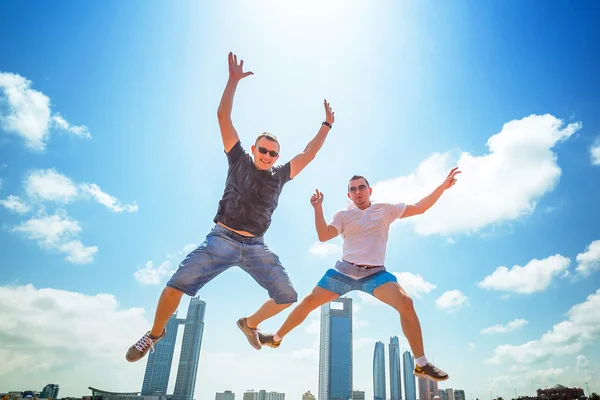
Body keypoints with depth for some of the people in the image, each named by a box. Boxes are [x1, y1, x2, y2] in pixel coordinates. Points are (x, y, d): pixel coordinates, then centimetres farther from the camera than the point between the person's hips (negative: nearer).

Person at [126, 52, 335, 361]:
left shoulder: (279, 176, 11)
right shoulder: (239, 161, 3)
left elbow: (307, 155, 16)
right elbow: (223, 117, -1)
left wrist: (326, 125, 16)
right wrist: (233, 80, -6)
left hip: (256, 247, 4)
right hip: (223, 240, -3)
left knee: (287, 296, -1)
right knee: (177, 284, -18)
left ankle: (250, 323, 28)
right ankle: (155, 333, 12)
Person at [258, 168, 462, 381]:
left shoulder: (385, 209, 8)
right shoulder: (343, 215, 7)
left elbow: (419, 208, 5)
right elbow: (323, 236, -6)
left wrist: (442, 187, -4)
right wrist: (318, 209, -17)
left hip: (375, 273, 0)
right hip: (344, 270, 1)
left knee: (406, 303, -23)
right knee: (309, 302, 0)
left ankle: (422, 364, -10)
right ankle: (276, 338, 23)